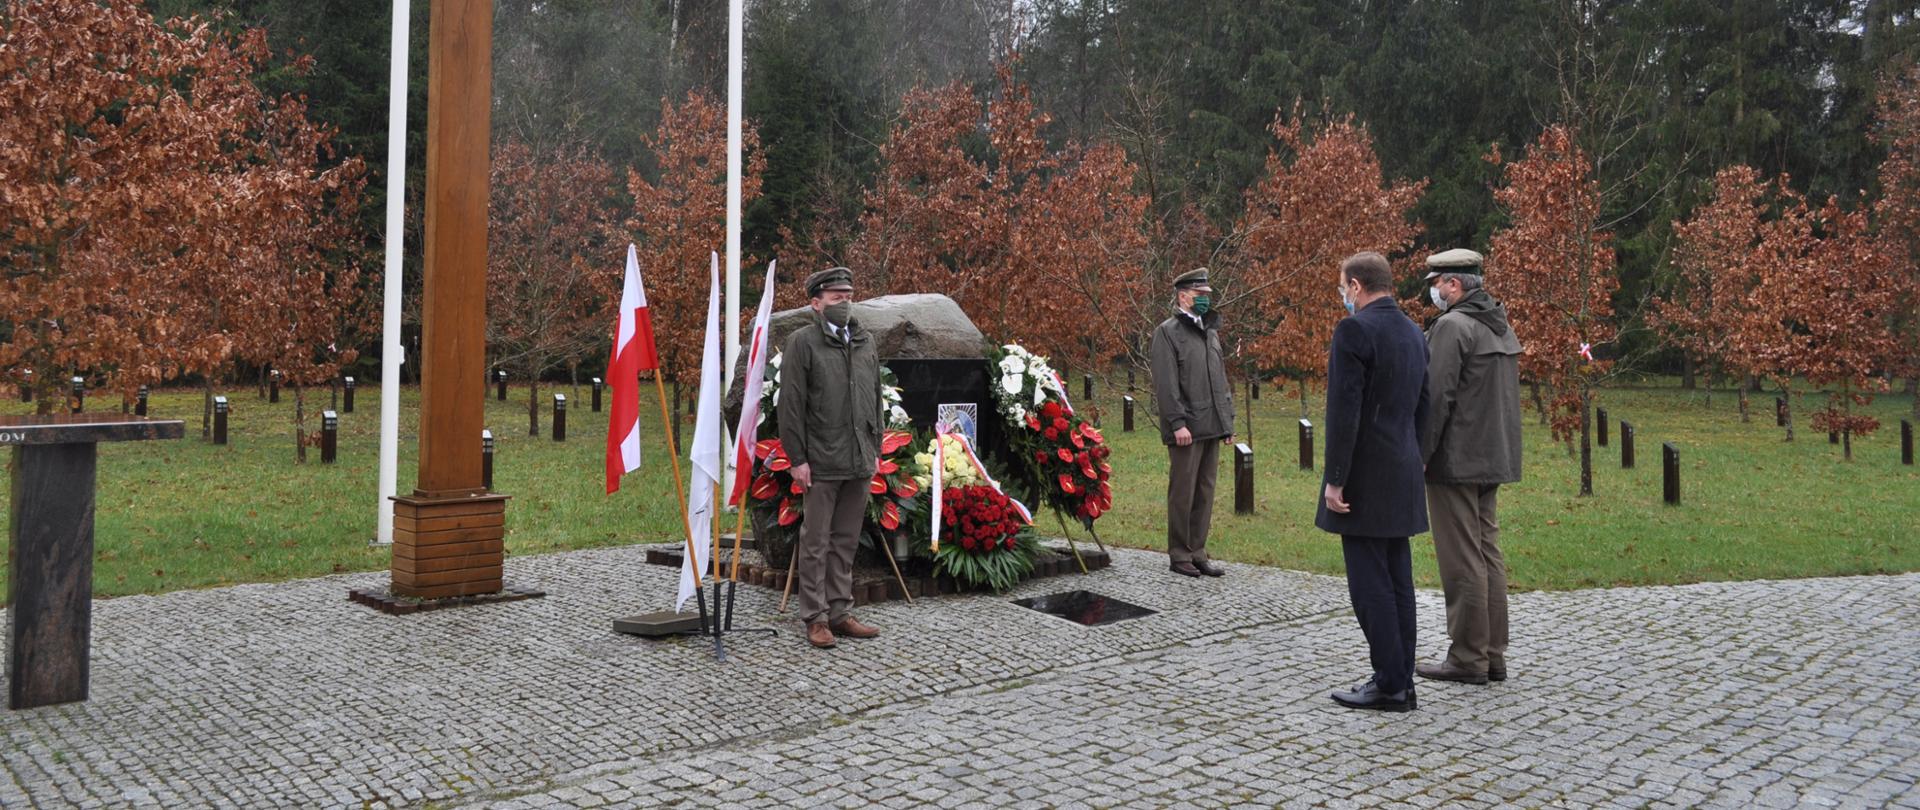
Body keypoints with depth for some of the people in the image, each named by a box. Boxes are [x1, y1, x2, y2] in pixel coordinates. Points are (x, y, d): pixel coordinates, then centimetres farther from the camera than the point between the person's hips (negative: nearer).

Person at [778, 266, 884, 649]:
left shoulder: (866, 343, 14)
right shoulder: (802, 342, -4)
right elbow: (791, 405, -8)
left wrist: (875, 448, 15)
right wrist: (797, 458, -12)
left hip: (859, 462, 6)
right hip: (821, 462, -6)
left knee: (846, 542, 12)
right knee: (816, 543, 2)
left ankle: (840, 612, 21)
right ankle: (816, 618, 10)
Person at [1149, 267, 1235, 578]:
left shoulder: (1211, 331, 18)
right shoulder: (1167, 332, -5)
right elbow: (1166, 384, -13)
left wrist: (1227, 420, 16)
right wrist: (1177, 423, -18)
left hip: (1211, 427, 7)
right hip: (1187, 429, -7)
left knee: (1205, 493, 10)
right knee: (1183, 493, 0)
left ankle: (1198, 553, 17)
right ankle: (1179, 556, 8)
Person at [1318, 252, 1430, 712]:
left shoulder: (1354, 329, -13)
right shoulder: (1413, 332, 14)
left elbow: (1343, 411, -18)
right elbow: (1421, 408, 17)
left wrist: (1335, 480, -15)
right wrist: (1411, 463, 21)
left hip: (1365, 478, -9)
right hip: (1402, 478, 9)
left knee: (1370, 584, -3)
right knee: (1397, 580, 12)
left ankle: (1389, 685, 0)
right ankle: (1401, 682, 17)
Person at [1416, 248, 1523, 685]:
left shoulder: (1452, 326, -15)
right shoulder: (1501, 326, 15)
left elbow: (1437, 397, -19)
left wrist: (1418, 455, -15)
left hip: (1456, 461, -10)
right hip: (1493, 460, 10)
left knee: (1462, 562, -4)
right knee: (1487, 555, 13)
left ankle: (1467, 658, 2)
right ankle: (1492, 655, 18)